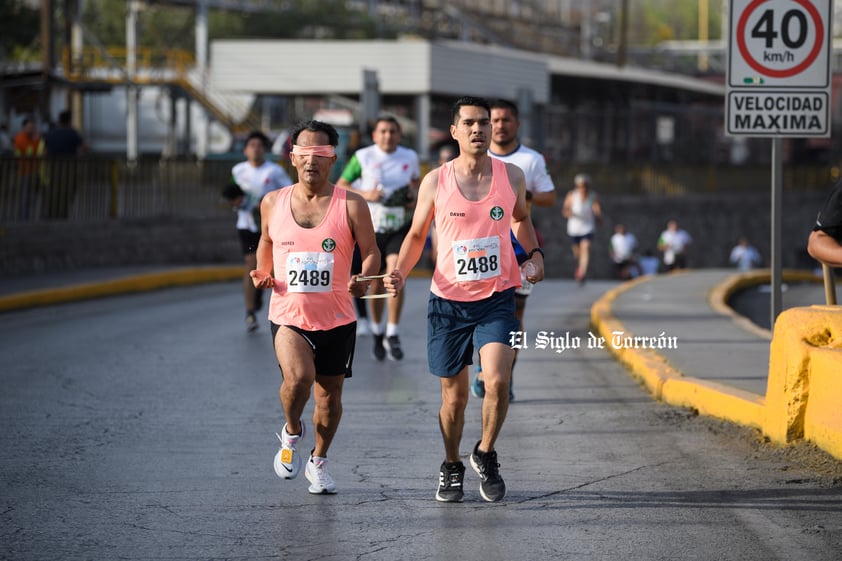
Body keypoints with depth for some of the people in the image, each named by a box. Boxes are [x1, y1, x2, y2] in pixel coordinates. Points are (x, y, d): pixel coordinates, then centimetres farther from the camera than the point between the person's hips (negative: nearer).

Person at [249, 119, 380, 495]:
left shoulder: (350, 206, -5)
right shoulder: (273, 203, 2)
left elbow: (371, 252, 0)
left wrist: (363, 279, -21)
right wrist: (262, 274, 2)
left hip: (337, 319, 1)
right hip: (288, 315, -1)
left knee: (329, 393, 12)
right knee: (298, 377, -25)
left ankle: (318, 463, 36)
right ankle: (291, 433, 7)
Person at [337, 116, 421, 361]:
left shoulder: (410, 157, 3)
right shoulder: (363, 157, -3)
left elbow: (416, 181, 22)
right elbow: (340, 186, 2)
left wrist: (414, 196, 0)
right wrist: (364, 194, -14)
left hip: (400, 228, 0)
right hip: (372, 228, 0)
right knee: (377, 284, 6)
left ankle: (392, 334, -12)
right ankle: (377, 332, 29)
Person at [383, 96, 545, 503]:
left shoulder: (512, 176, 0)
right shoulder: (435, 182, -4)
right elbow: (416, 235, 7)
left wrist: (534, 254, 5)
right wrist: (400, 274, -9)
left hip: (497, 297, 0)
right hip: (448, 300, 0)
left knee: (498, 380, -19)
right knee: (454, 394, 9)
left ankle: (485, 455, 5)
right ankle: (451, 467, 31)